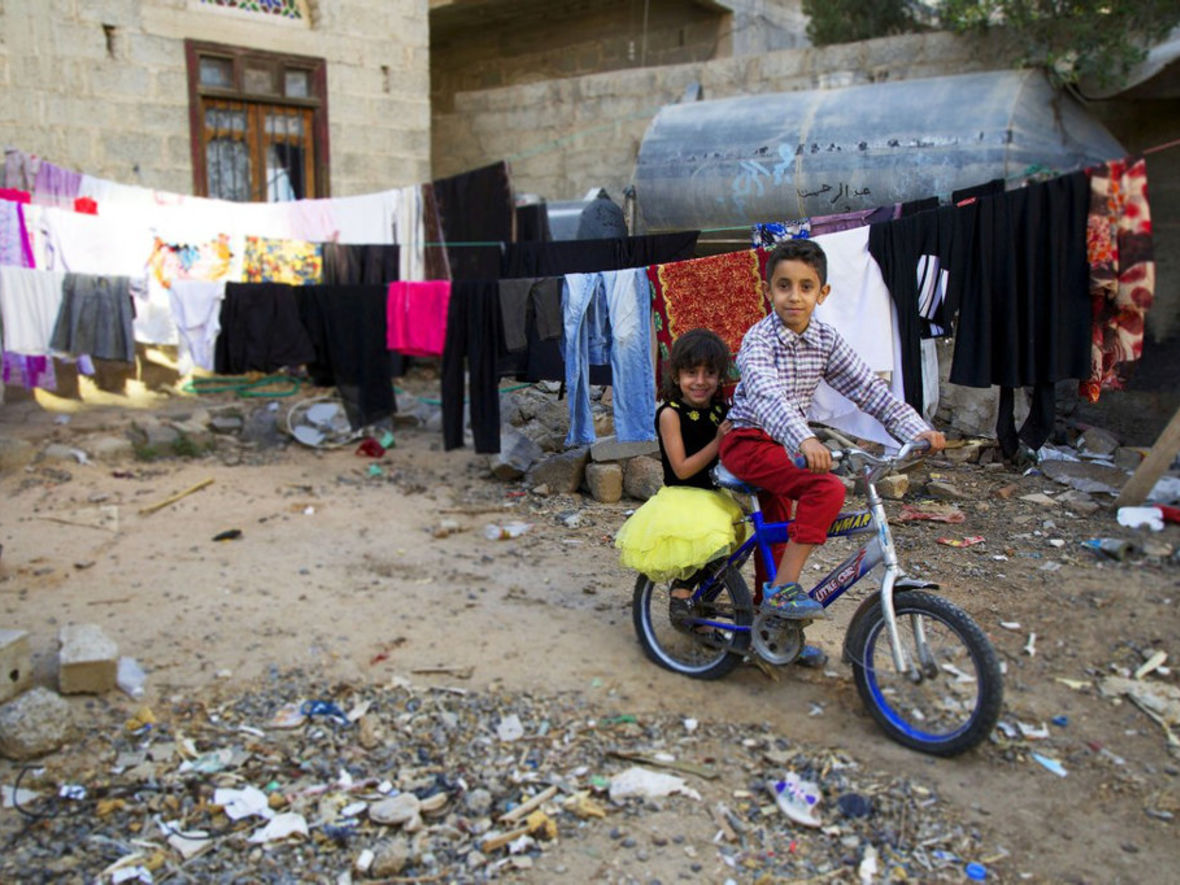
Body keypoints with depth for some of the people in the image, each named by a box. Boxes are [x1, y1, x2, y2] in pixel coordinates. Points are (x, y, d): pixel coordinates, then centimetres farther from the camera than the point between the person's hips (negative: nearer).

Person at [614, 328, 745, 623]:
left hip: (715, 498, 7)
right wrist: (717, 442, -20)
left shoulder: (721, 411, 7)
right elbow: (682, 469, -15)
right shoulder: (671, 413, -10)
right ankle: (681, 591, -1)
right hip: (680, 499, -7)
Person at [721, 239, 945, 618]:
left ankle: (767, 608, 36)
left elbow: (868, 387, -2)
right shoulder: (759, 339, -19)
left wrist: (917, 429, -13)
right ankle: (784, 588, -22)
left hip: (781, 445, 7)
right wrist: (804, 439, -54)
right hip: (747, 442, -7)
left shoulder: (827, 340, 1)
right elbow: (766, 395, -37)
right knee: (827, 490, -27)